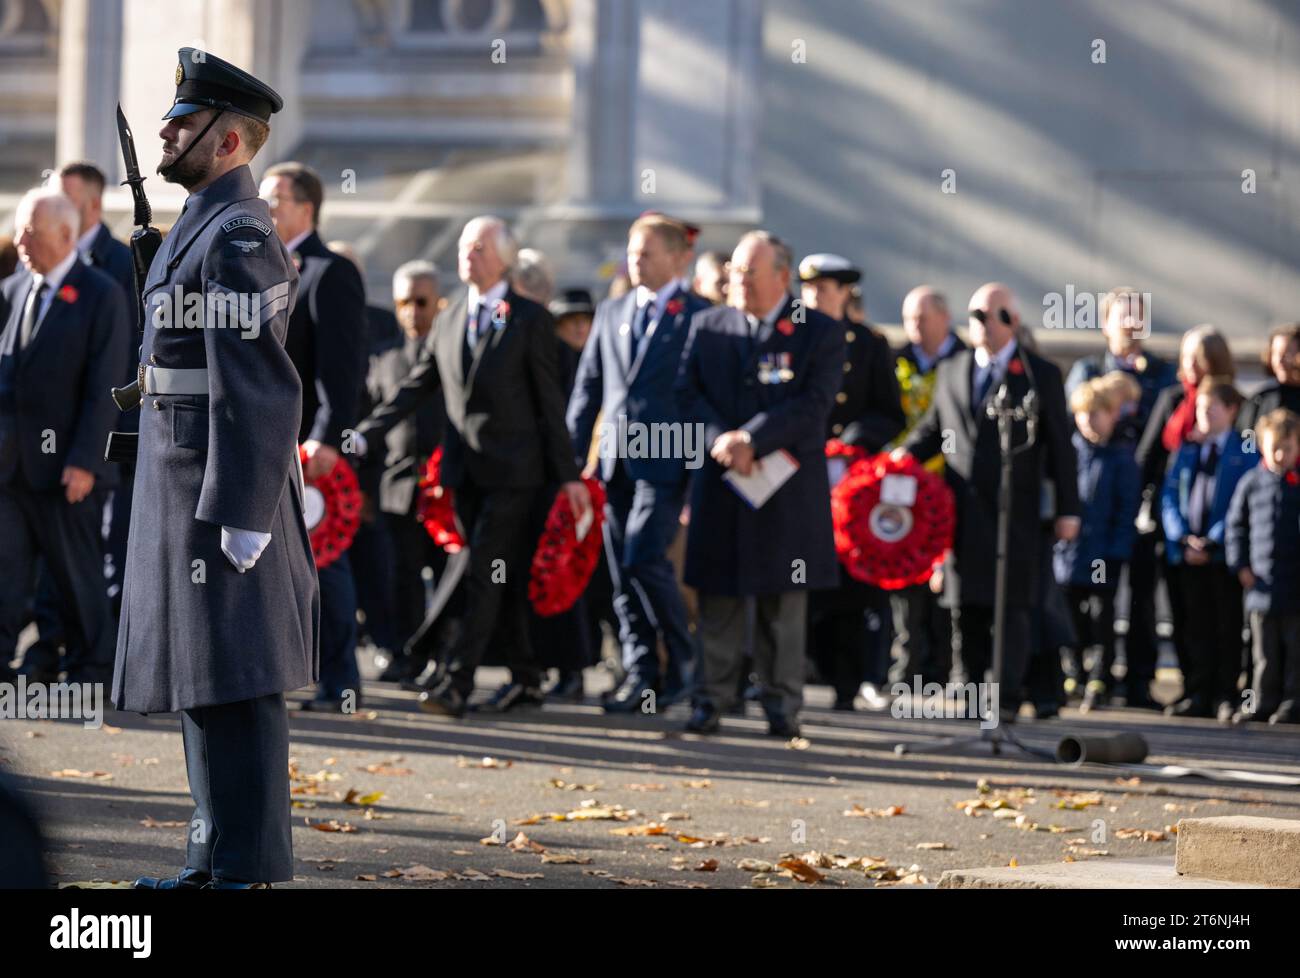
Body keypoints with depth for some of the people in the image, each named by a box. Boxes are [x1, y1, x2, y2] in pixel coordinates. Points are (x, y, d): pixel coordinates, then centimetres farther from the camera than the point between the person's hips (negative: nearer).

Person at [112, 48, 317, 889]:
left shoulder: (239, 237, -15)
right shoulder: (204, 229, 17)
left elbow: (260, 391, -21)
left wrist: (239, 520, -23)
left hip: (223, 499, -10)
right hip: (187, 494, 10)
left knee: (233, 687, -7)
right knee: (204, 684, 13)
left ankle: (250, 872, -5)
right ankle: (218, 860, 19)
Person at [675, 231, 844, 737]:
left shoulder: (821, 333, 1)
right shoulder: (707, 326, 11)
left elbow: (813, 404, -9)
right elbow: (688, 392, 4)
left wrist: (751, 439, -17)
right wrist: (721, 440, -13)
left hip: (788, 486, -2)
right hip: (720, 484, 2)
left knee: (783, 598, 2)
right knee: (719, 595, 3)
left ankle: (782, 702, 7)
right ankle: (712, 697, 8)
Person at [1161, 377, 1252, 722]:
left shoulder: (1245, 453, -3)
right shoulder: (1186, 450, 11)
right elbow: (1170, 496, 8)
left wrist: (1212, 542, -15)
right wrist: (1183, 538, -7)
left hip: (1225, 553, -4)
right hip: (1187, 550, 4)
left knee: (1228, 628, 0)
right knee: (1197, 627, 7)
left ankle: (1226, 697, 3)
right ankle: (1196, 696, 10)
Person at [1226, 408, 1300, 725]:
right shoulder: (1252, 483, 5)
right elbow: (1235, 526, 13)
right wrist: (1240, 565, 5)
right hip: (1262, 585, 2)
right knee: (1265, 654, 8)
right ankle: (1264, 701, 15)